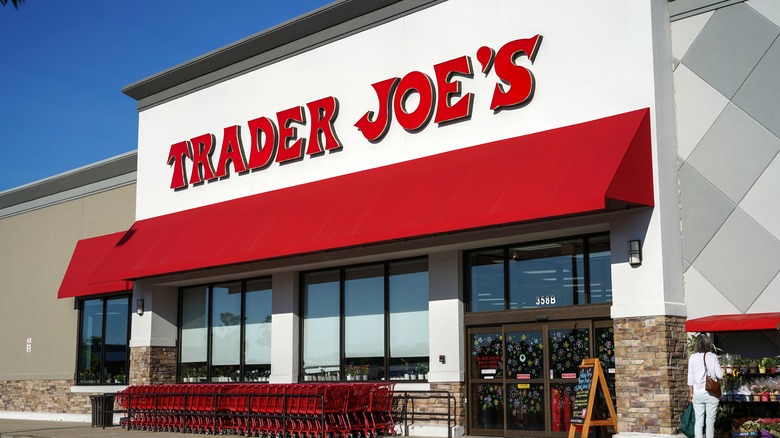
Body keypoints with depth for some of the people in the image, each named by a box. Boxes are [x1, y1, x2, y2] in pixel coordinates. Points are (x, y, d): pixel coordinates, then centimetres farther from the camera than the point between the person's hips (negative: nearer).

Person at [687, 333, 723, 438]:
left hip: (697, 394, 1)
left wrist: (691, 393, 11)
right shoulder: (713, 357, -6)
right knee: (710, 420, 6)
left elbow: (690, 378, 2)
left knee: (699, 420, 6)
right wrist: (721, 369, 16)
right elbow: (719, 375, -6)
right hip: (711, 393, -1)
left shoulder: (693, 357, -2)